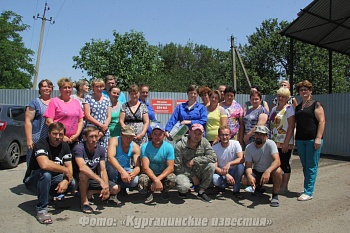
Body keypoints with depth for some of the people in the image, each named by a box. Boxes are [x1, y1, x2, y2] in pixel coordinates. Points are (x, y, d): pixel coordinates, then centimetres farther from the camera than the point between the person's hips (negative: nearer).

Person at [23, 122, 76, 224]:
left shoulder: (65, 146, -3)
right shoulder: (41, 145, -23)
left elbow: (69, 168, -7)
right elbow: (44, 165, -42)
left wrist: (66, 181, -28)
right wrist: (65, 170, -29)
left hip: (51, 180, 5)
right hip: (33, 180, -5)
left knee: (72, 183, -22)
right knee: (46, 173, -37)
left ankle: (52, 194, 8)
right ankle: (41, 209, -24)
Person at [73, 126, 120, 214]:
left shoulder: (101, 149, -4)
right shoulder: (79, 148, -22)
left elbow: (103, 170, -7)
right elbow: (82, 167, -38)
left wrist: (106, 186, -25)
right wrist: (101, 181, -45)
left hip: (94, 179, 6)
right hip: (79, 180, -5)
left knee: (115, 189, -10)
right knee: (84, 174, -39)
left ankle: (89, 192, 8)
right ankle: (84, 202, -17)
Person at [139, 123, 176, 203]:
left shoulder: (169, 147, -10)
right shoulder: (145, 147, -13)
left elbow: (170, 167, -15)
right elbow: (145, 167, -20)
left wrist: (158, 179, -31)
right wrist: (156, 180, -36)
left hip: (164, 174, 1)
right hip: (150, 174, -1)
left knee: (173, 179, -31)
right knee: (142, 179, -33)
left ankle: (164, 190, 7)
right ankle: (149, 191, 5)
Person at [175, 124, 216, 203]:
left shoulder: (204, 142, -7)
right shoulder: (180, 145, -16)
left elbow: (213, 157, -19)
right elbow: (177, 166, -14)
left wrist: (194, 160, -23)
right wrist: (192, 176, -17)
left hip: (198, 172, 3)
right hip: (184, 172, -3)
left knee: (211, 165, -25)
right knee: (184, 187, -35)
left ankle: (201, 192, -7)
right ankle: (182, 190, 7)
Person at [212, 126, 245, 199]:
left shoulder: (235, 143, -8)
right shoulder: (214, 148, -10)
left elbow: (241, 159, -21)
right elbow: (215, 167, -14)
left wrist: (229, 164, -37)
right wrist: (226, 175, -31)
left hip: (233, 171, 1)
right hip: (221, 173, 0)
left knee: (241, 166, -32)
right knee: (214, 179, -34)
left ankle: (236, 190, -10)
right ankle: (223, 185, 6)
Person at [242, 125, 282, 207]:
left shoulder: (270, 144, -19)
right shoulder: (249, 147, -10)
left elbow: (277, 161, -32)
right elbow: (248, 166, -13)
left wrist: (267, 172, -51)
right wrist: (249, 176, -37)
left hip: (270, 172, -3)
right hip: (257, 173, 3)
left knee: (278, 171, -36)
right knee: (244, 180, -24)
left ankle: (275, 196, -12)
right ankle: (258, 186, 14)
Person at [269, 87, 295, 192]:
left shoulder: (289, 108, -7)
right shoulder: (274, 109, 15)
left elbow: (291, 126, -13)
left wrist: (286, 142, -18)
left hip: (284, 142, -7)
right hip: (274, 142, 7)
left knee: (284, 163, 1)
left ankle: (284, 186, 11)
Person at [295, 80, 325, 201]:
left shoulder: (316, 104, -1)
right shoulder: (298, 107, 17)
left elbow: (322, 121, -8)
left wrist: (318, 138, -17)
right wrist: (295, 139, 14)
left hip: (312, 140, -6)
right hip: (300, 140, 6)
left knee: (311, 166, -3)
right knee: (305, 166, 11)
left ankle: (308, 192, 0)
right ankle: (308, 189, 20)